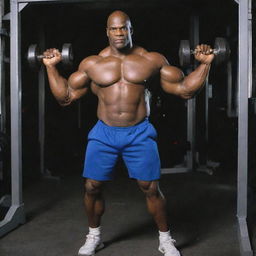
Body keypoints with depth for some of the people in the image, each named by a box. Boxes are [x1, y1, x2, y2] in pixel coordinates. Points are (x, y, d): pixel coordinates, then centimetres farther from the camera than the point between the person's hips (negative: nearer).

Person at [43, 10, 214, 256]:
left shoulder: (152, 60, 0)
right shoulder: (91, 64, 2)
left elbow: (185, 89, 3)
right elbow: (65, 96, 8)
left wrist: (204, 63, -5)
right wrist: (51, 67, 1)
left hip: (139, 134, -1)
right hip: (103, 134, 1)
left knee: (151, 188, 1)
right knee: (92, 187, 4)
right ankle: (93, 236, 29)